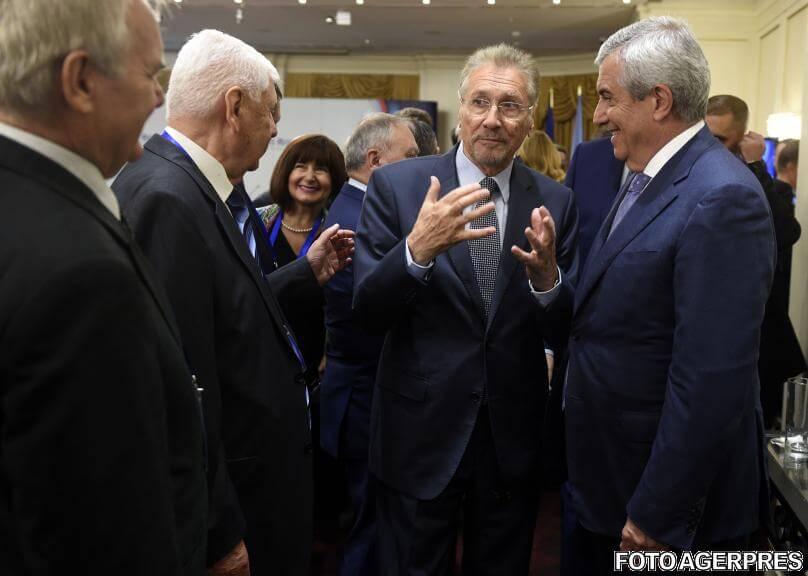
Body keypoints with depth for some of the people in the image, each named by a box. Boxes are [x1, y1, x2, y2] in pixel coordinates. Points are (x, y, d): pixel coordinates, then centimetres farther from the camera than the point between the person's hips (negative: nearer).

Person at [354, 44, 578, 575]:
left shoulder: (554, 202, -2)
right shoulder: (396, 185, -7)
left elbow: (563, 329, -2)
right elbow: (368, 310, -11)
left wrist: (547, 276, -24)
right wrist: (417, 248, -29)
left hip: (513, 436, 2)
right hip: (420, 431, -2)